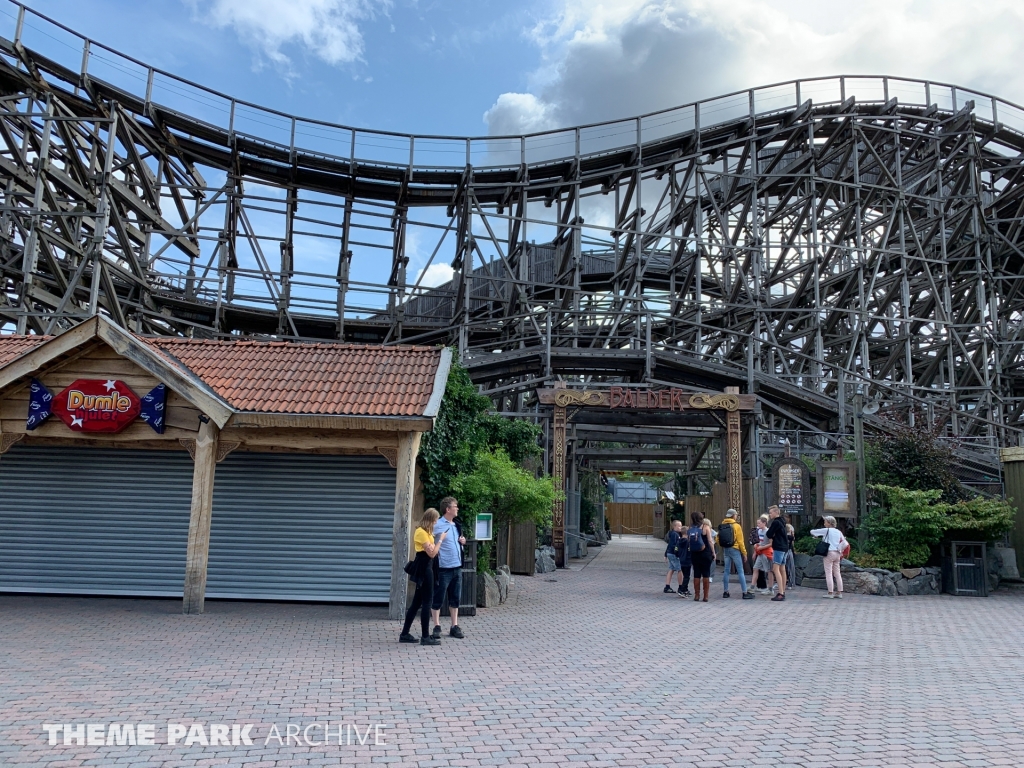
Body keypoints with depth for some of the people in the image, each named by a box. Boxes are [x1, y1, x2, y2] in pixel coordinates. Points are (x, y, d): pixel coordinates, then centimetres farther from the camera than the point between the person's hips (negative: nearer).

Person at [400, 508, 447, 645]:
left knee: (417, 602, 13)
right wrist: (441, 540, -11)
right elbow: (432, 553, -19)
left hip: (424, 568, 10)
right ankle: (425, 637, 0)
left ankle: (405, 634, 17)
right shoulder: (422, 532, -17)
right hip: (424, 568, -10)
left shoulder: (424, 531, 14)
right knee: (427, 602, -5)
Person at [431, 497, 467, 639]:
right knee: (438, 598, 4)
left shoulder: (456, 525, 13)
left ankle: (454, 626, 19)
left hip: (457, 567, 7)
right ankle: (437, 627, 14)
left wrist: (462, 542, 5)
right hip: (443, 568, -7)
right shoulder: (438, 525, -11)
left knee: (455, 598, 12)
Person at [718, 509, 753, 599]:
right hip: (734, 550, -5)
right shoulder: (736, 526, -9)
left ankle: (725, 592, 13)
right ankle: (745, 593, -1)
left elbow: (718, 540, 2)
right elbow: (740, 541, -11)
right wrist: (744, 553, -4)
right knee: (741, 571, 0)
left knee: (726, 571, 11)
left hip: (725, 550, 5)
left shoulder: (722, 526, 5)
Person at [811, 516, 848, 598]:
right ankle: (839, 592, 10)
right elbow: (844, 543, 15)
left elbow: (812, 532, 1)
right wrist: (840, 551, 20)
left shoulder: (826, 530, -4)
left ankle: (830, 592, -8)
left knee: (829, 573, -5)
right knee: (837, 573, 10)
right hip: (837, 554, 7)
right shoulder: (838, 532, 13)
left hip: (829, 553, -6)